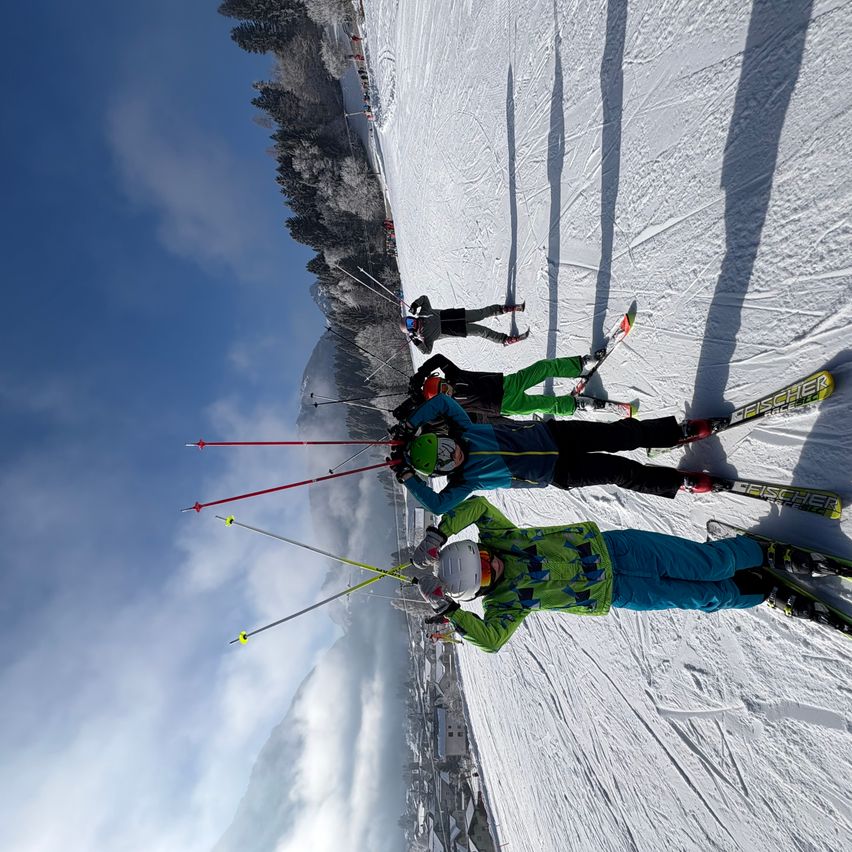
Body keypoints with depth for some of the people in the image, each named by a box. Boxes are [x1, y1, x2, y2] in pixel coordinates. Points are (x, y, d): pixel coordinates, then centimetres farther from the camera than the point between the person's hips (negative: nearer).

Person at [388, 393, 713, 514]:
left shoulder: (463, 430, -6)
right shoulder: (464, 482, -13)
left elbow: (442, 400, -11)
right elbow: (439, 505, -25)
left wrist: (408, 425, -12)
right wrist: (408, 478, -24)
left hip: (553, 433, 3)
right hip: (560, 473, -3)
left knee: (620, 434, -7)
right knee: (620, 472, -9)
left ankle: (680, 429, 10)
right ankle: (680, 481, 11)